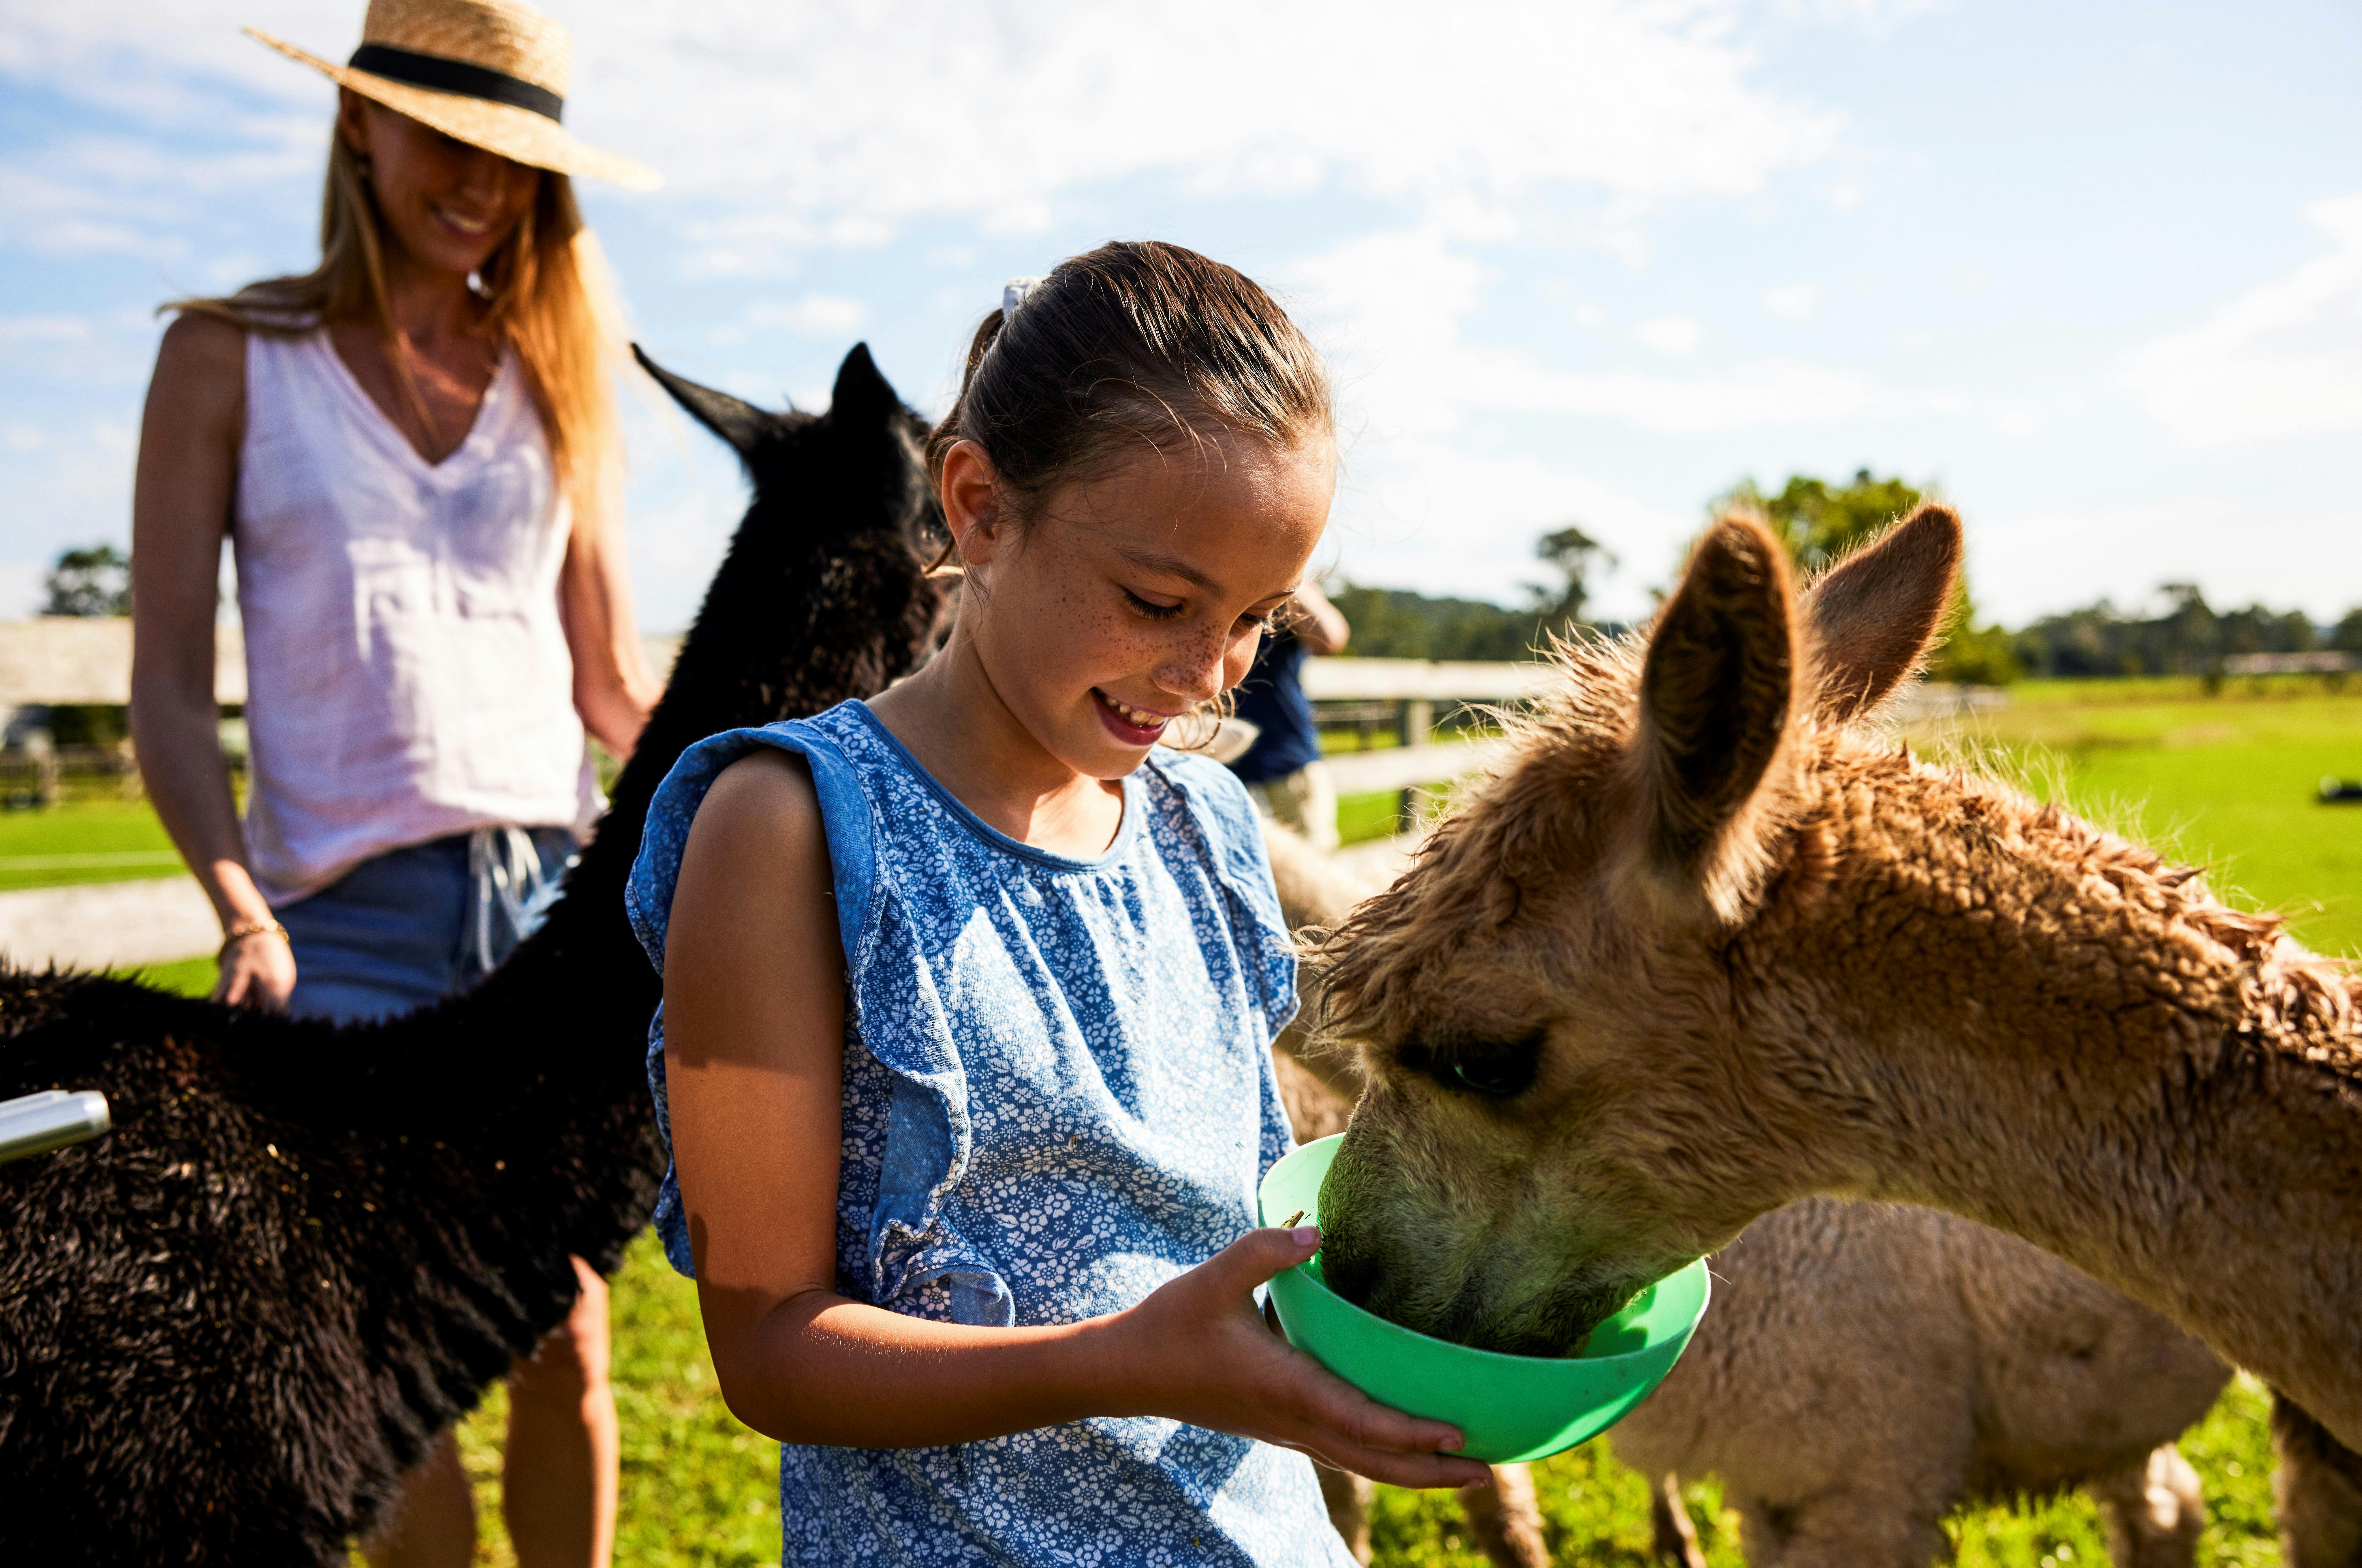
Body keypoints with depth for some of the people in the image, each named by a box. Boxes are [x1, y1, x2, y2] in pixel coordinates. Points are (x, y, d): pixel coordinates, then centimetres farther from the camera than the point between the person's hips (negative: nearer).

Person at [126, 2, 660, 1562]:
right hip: (353, 909, -2)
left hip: (559, 892, 2)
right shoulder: (230, 356, 6)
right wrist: (242, 915, -12)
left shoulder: (552, 370, 14)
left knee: (568, 1345, 6)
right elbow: (169, 687, 2)